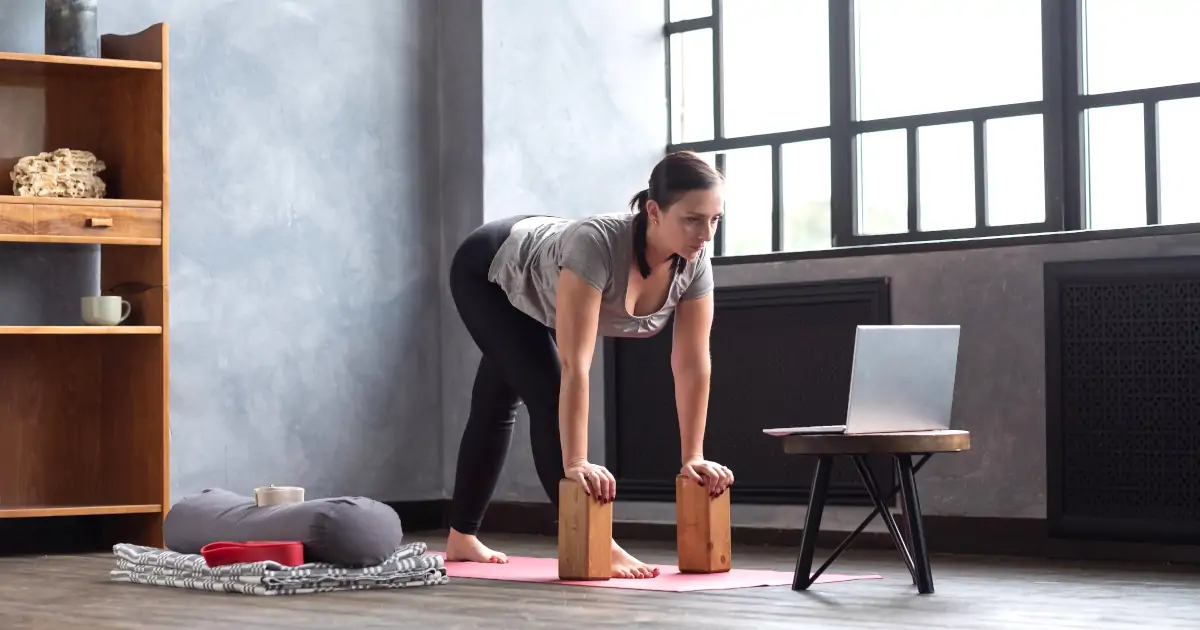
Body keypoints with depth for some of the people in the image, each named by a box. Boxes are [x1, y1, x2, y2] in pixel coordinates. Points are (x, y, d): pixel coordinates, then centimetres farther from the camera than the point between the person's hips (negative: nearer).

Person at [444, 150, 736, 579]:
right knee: (549, 395, -19)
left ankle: (461, 539, 32)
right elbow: (575, 364, -47)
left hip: (538, 295, 7)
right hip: (489, 273, -7)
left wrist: (693, 457, -20)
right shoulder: (597, 242, -46)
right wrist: (576, 464, -48)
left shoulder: (695, 264, -29)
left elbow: (693, 365, -20)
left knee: (499, 407, 18)